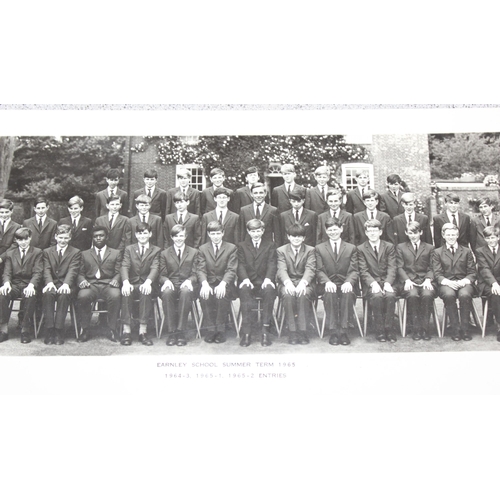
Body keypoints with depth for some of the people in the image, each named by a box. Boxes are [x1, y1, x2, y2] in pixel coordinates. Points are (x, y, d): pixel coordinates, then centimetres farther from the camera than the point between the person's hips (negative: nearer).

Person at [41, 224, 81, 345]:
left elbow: (72, 270, -6)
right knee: (47, 293, -32)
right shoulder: (47, 252, 17)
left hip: (66, 286, -1)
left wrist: (66, 284, -26)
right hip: (52, 284, 2)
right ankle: (49, 330, -31)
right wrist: (49, 283, -21)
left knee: (64, 295, -34)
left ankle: (59, 331, -32)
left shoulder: (76, 252, 10)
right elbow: (46, 270, 2)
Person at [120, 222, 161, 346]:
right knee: (126, 292, -32)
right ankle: (126, 330, -30)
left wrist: (148, 282, -28)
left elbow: (155, 268, -6)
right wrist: (126, 282, -23)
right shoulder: (129, 249, 15)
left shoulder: (156, 250, 11)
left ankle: (143, 331, -34)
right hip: (132, 284, 1)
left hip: (147, 285, -1)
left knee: (146, 292, -35)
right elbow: (124, 266, -1)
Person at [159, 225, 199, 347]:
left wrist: (189, 281, -15)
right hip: (170, 285, 1)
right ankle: (171, 332, -30)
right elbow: (162, 275, 11)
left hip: (186, 285, -1)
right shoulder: (164, 254, 18)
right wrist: (166, 281, -13)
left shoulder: (194, 252, 17)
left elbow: (195, 274, 8)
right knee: (166, 292, -36)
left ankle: (181, 332, -33)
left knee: (186, 292, -37)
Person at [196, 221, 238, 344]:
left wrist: (223, 284, -27)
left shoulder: (232, 248, 4)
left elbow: (231, 270, -7)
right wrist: (204, 283, -24)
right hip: (209, 283, 1)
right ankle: (210, 329, -19)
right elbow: (200, 270, -2)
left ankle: (220, 329, -19)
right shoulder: (203, 249, 9)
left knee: (222, 295, -33)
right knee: (204, 295, -31)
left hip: (225, 284, -1)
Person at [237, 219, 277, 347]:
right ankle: (246, 332, -35)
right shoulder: (242, 246, 17)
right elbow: (241, 265, 3)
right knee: (244, 290, -34)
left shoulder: (270, 245, 15)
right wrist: (245, 279, -18)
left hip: (263, 282, 0)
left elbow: (272, 264, 1)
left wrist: (268, 279, -20)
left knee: (269, 290, -35)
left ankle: (265, 329, -32)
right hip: (248, 282, 0)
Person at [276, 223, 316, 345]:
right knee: (287, 294, -34)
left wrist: (303, 283, -28)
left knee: (303, 294, -34)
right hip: (288, 283, 0)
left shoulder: (310, 250, 9)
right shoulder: (281, 250, 9)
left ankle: (302, 331, -28)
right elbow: (281, 270, -6)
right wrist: (287, 282, -29)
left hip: (304, 283, 0)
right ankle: (292, 332, -27)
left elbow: (310, 270, -7)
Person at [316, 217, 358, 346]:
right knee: (329, 293, -34)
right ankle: (332, 332, -28)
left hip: (345, 284, 0)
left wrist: (348, 282, -19)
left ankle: (343, 331, -27)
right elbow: (319, 271, 3)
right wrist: (327, 282, -18)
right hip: (328, 284, 0)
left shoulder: (351, 248, 13)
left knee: (348, 293, -34)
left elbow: (354, 271, 3)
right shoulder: (319, 248, 12)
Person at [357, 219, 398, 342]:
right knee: (377, 296, -32)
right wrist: (373, 283, -21)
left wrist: (387, 283, -18)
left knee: (390, 295, -30)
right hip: (371, 284, -1)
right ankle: (379, 330, -20)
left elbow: (392, 268, 0)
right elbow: (363, 271, -3)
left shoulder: (389, 246, 11)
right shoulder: (361, 249, 7)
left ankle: (389, 330, -18)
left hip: (387, 282, 1)